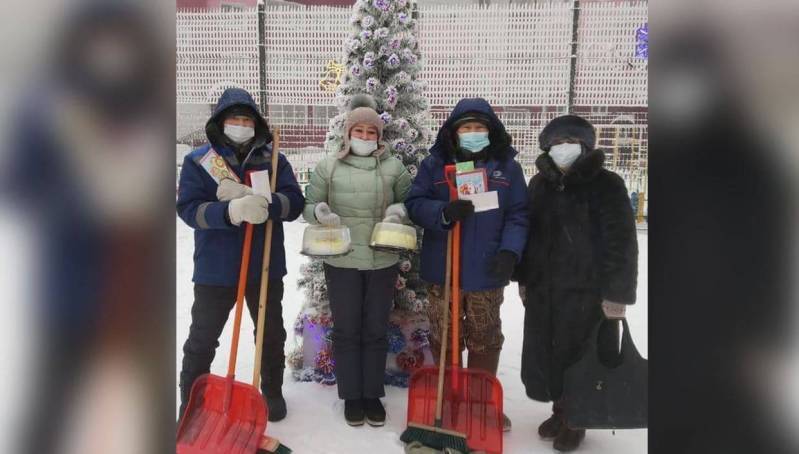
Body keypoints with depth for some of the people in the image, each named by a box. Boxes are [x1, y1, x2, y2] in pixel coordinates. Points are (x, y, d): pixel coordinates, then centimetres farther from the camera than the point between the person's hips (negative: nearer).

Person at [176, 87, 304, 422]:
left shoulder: (274, 160, 0)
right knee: (202, 339, 13)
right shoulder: (198, 161, -4)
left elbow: (295, 202, -10)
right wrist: (231, 211, -34)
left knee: (272, 335, 17)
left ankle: (272, 392, 39)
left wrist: (261, 203, -30)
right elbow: (188, 208, -15)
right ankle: (190, 403, 33)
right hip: (215, 268, -1)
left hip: (265, 266, 2)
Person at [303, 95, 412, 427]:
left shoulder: (394, 167, 3)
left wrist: (399, 210, -11)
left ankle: (372, 394, 26)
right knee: (346, 330, 8)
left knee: (376, 330, 10)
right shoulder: (329, 166, 1)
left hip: (382, 261, 1)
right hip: (341, 261, -1)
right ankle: (351, 396, 23)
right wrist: (320, 212, -17)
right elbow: (308, 205, 6)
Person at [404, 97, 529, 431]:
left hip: (486, 271, 1)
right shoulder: (434, 164, 2)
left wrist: (510, 251, -14)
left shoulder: (507, 166, 3)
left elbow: (518, 216, 2)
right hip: (442, 269, 0)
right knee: (444, 338, 11)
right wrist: (444, 212, -21)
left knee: (485, 339, 12)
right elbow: (415, 204, -2)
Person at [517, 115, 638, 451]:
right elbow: (528, 233, 15)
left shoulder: (606, 184, -8)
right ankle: (560, 410, 33)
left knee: (580, 357, 4)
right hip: (543, 290, 5)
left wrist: (617, 293, -16)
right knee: (547, 353, 13)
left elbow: (621, 242, -11)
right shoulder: (539, 184, 9)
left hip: (587, 290, -5)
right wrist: (524, 279, 13)